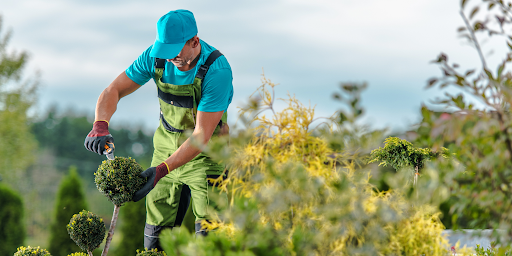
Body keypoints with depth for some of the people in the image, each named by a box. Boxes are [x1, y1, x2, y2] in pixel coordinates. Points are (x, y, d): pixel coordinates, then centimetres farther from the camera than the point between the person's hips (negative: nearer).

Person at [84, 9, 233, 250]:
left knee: (208, 234, -12)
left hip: (205, 152, -5)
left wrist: (162, 169, -36)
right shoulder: (156, 56, -12)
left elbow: (202, 135, -27)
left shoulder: (217, 70, -27)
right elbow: (113, 90, -5)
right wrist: (100, 126, -26)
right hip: (166, 145, 5)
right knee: (156, 234, 3)